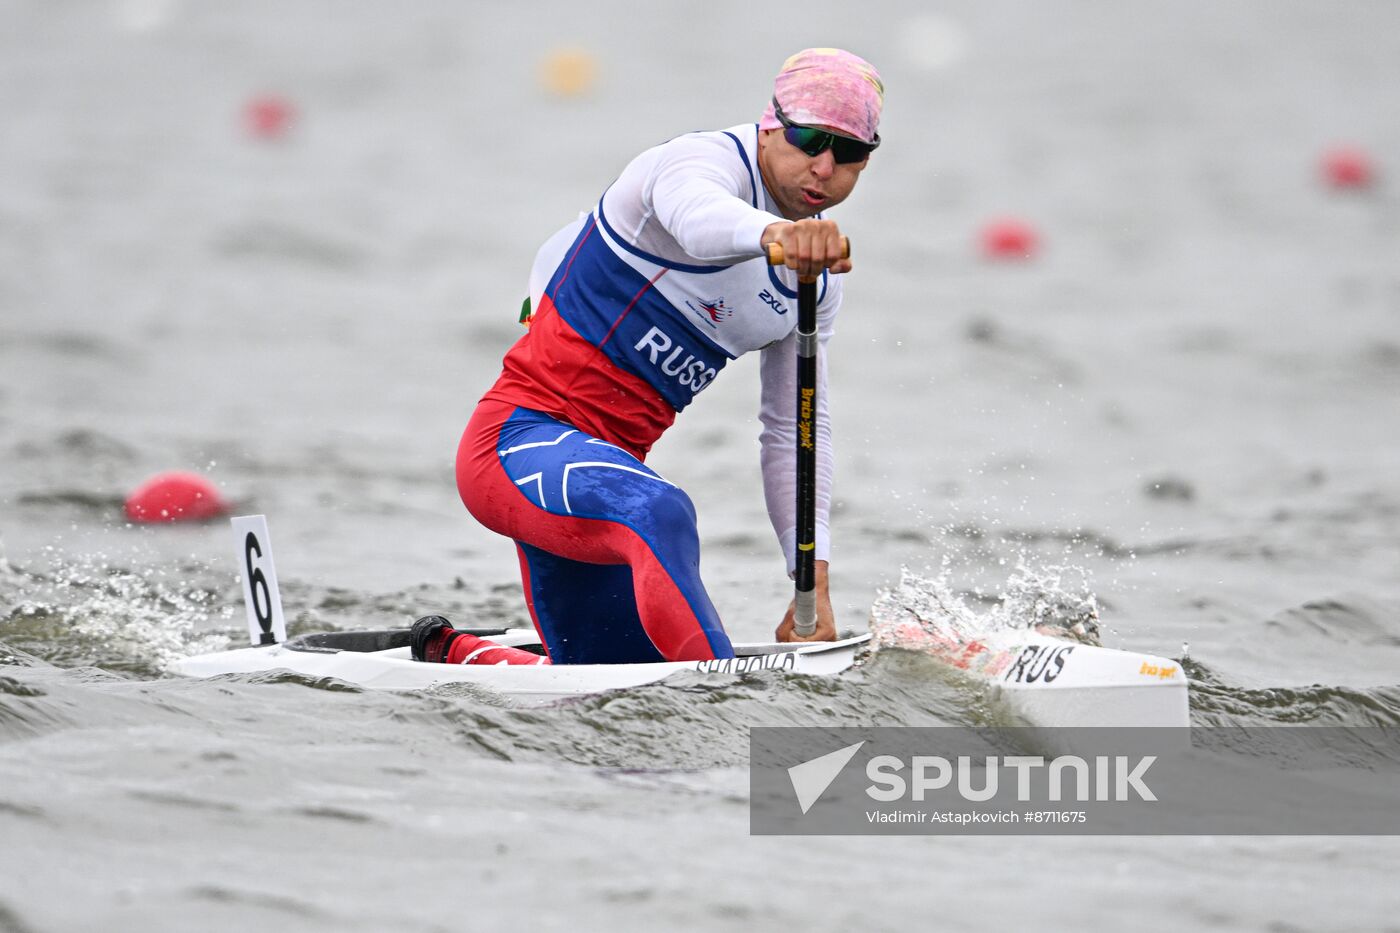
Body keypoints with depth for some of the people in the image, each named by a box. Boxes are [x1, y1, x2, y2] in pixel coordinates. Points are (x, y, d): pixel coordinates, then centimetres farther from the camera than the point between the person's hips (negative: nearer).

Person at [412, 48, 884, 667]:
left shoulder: (818, 276, 10)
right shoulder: (706, 162, -14)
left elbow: (793, 432, 15)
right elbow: (701, 219, -41)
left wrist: (813, 582, 4)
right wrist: (773, 233, -64)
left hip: (603, 463, 9)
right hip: (517, 437, -9)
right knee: (659, 514, -39)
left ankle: (450, 654, 42)